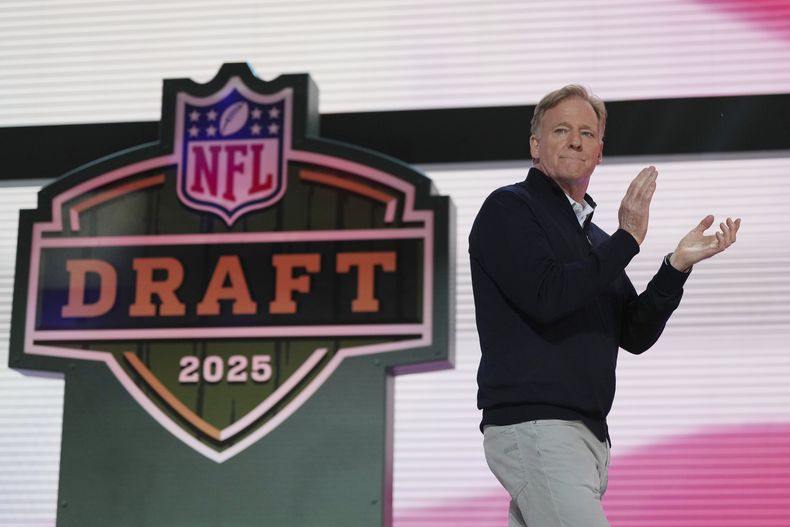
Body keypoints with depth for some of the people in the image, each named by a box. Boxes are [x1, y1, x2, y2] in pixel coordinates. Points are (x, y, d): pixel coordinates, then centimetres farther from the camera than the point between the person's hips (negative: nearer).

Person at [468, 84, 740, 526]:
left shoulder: (596, 239, 22)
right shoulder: (508, 208, -1)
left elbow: (635, 335, 15)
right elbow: (545, 296, -17)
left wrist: (678, 265, 2)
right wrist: (627, 240, -11)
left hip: (589, 434, 8)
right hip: (533, 425, -8)